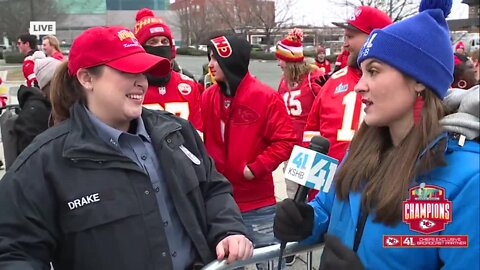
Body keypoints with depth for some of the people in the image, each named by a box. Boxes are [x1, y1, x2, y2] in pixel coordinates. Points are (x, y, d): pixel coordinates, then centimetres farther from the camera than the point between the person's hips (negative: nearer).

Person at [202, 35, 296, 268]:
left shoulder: (266, 97, -11)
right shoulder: (208, 97, 3)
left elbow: (285, 141, -12)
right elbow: (201, 140, 11)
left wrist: (255, 168, -17)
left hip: (257, 205, -4)